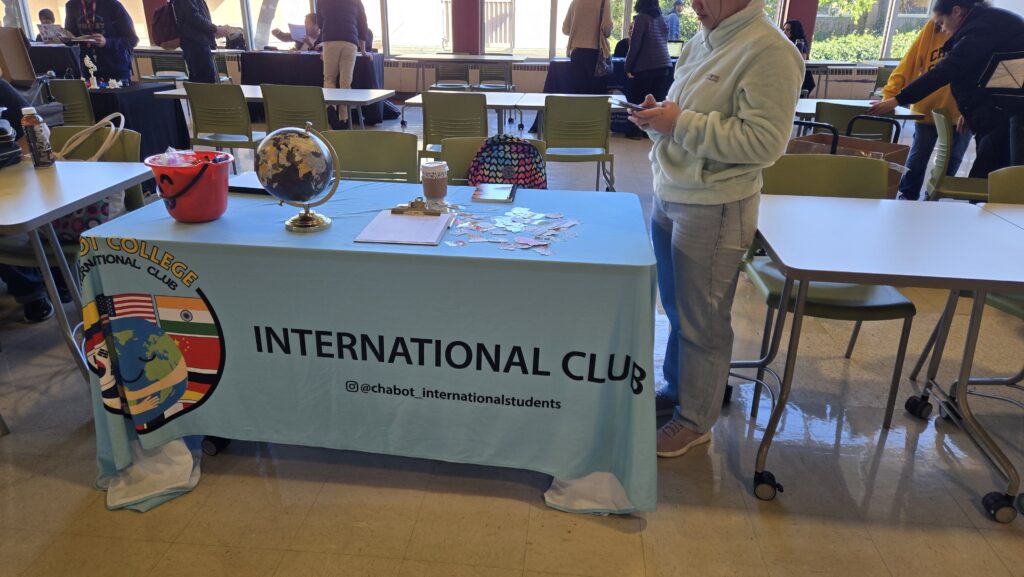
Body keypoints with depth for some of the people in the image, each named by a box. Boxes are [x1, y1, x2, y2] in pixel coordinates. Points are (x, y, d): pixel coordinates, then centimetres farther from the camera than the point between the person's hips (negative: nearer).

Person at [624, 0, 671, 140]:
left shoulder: (641, 18, -5)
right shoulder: (661, 19, 13)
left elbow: (635, 44, -9)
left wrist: (628, 66, -4)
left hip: (646, 66, -6)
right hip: (664, 65, 6)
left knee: (637, 99, 4)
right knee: (657, 101, 7)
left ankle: (636, 130, 5)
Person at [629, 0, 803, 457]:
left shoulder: (769, 51, -16)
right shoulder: (704, 40, 11)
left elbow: (765, 141, -23)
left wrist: (680, 124, -22)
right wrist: (659, 117, -2)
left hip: (714, 209, -8)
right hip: (669, 195, 8)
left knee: (702, 319, 5)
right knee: (675, 307, 19)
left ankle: (695, 419, 23)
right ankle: (677, 388, 39)